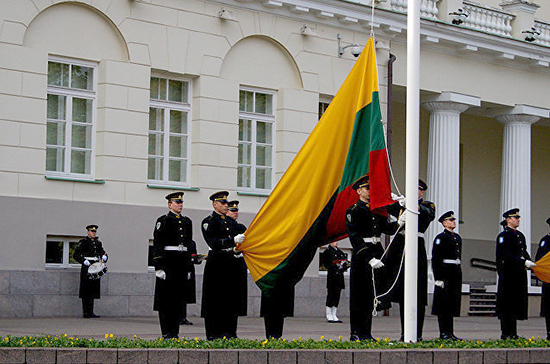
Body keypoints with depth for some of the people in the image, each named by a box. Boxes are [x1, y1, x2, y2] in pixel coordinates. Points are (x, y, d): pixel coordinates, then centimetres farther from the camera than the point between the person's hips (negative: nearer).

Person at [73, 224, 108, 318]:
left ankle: (91, 312, 11)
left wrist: (104, 257, -1)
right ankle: (86, 313, -5)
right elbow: (75, 255, -6)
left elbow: (103, 253, 23)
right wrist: (84, 261, -18)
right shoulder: (83, 242, -1)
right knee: (86, 291, -6)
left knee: (93, 290, 7)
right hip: (86, 269, -6)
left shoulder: (98, 243, 18)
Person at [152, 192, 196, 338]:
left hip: (183, 263, 6)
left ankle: (175, 331, 12)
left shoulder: (187, 221, 16)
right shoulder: (163, 220, -2)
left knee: (180, 299, 6)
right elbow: (157, 244, -7)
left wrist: (190, 266, 16)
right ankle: (166, 333, 1)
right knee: (166, 298, -3)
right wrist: (158, 266, -13)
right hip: (168, 262, -6)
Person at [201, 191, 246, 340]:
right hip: (216, 263, -7)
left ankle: (229, 332, 14)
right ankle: (213, 333, 0)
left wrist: (237, 249, 0)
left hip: (231, 262, 7)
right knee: (215, 300, -4)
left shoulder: (231, 222, 19)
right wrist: (233, 240, -24)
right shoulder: (208, 221, -4)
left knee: (231, 299, 7)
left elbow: (237, 240, 22)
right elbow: (213, 243, -16)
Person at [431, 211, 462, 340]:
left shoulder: (457, 237, 17)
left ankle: (450, 332, 12)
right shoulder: (440, 238, -7)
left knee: (453, 304, 8)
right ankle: (443, 333, -2)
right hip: (444, 272, -8)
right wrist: (438, 278, -17)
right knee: (443, 302, -4)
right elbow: (435, 259, -12)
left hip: (456, 272, 8)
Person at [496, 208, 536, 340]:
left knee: (517, 303, 9)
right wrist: (524, 262, -22)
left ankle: (513, 333, 14)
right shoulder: (503, 236, -8)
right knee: (507, 304, -6)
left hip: (519, 274, 8)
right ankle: (506, 334, -3)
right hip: (508, 273, -8)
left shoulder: (520, 235, 18)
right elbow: (507, 256, -17)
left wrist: (530, 262, -2)